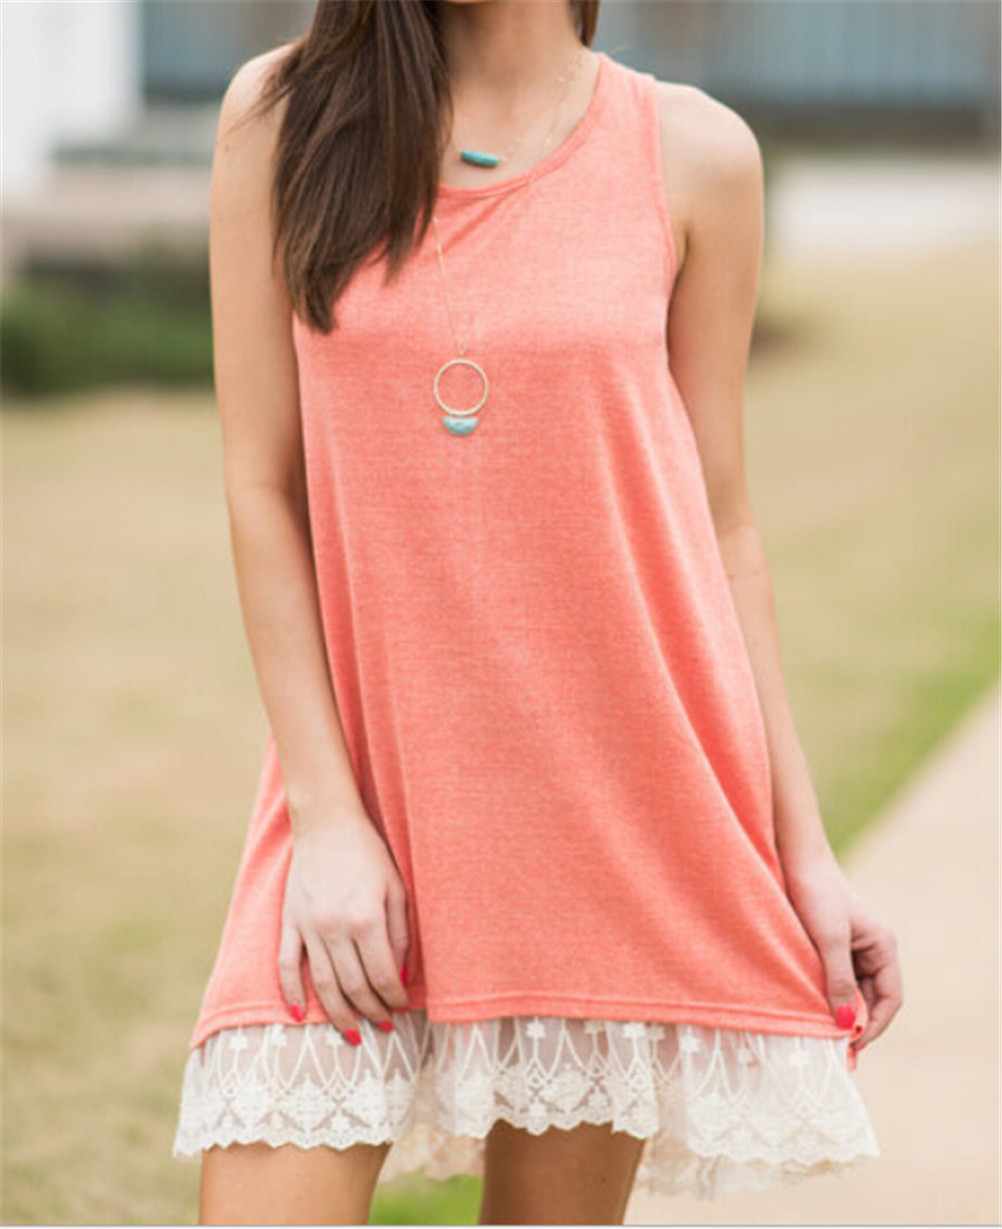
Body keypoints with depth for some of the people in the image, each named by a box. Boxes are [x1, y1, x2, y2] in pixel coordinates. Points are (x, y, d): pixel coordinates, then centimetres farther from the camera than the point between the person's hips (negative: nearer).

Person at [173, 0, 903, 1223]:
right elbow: (261, 491, 0)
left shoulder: (693, 154, 1)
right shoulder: (282, 116, 1)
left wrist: (805, 847, 3)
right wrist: (327, 817, -7)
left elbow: (720, 522, 6)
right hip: (364, 768, 0)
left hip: (620, 792, 0)